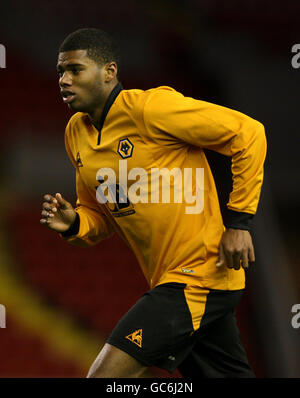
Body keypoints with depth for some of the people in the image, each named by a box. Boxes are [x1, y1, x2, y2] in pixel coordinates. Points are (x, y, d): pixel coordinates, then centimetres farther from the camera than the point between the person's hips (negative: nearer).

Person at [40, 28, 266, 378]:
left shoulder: (150, 107, -16)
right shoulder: (76, 132, 9)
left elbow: (248, 133, -13)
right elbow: (102, 214, 20)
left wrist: (238, 221, -14)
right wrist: (73, 223, -3)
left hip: (200, 273, -8)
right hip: (167, 281, 8)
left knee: (105, 375, -16)